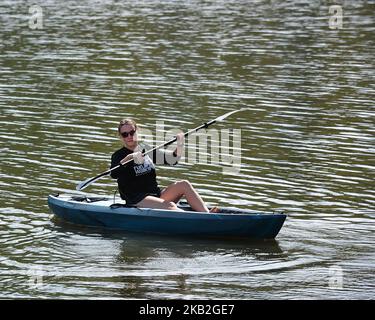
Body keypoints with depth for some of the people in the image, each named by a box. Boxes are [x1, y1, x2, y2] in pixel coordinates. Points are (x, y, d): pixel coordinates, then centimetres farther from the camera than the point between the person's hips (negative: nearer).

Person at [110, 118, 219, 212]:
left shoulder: (146, 150, 16)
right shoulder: (118, 156, -1)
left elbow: (172, 159, 13)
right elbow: (113, 174, -22)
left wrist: (180, 146, -7)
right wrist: (129, 157, -37)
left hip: (156, 195, 6)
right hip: (136, 201, -6)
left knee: (184, 184, -16)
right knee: (169, 206, -31)